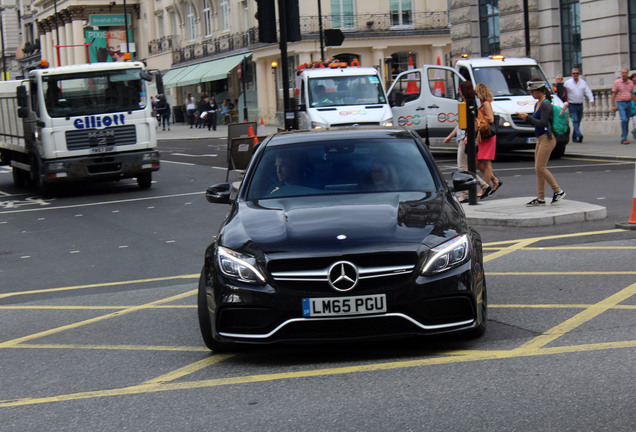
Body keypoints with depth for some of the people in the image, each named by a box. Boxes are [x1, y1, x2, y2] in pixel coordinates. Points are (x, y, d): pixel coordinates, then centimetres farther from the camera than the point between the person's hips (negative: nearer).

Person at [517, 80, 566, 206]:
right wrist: (526, 117, 6)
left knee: (540, 168, -11)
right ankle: (540, 198, 10)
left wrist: (528, 118, -15)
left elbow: (543, 123, -20)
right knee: (538, 169, 8)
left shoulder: (545, 104, -13)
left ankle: (558, 191, -1)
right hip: (540, 139, 10)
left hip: (547, 139, -10)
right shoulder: (537, 104, 16)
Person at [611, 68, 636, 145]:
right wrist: (613, 105, -11)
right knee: (624, 120, -19)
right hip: (620, 103, -5)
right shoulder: (617, 82, -4)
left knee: (627, 121, 7)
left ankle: (623, 138, 16)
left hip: (629, 103, 5)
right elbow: (613, 94, -4)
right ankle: (624, 138, -18)